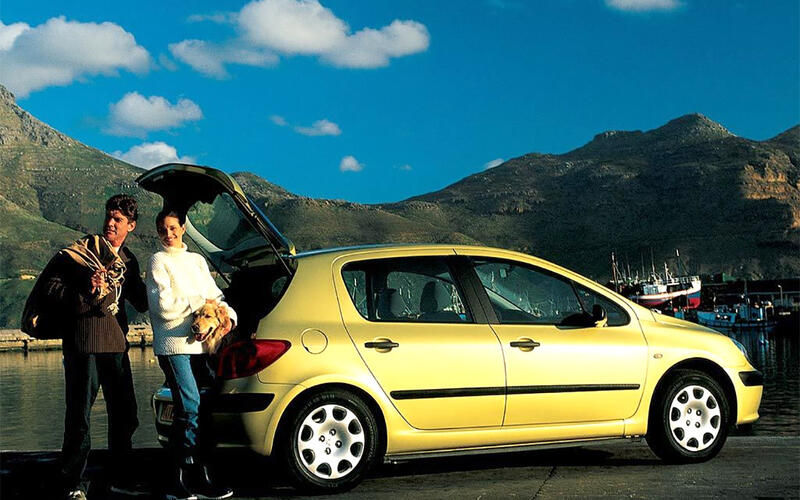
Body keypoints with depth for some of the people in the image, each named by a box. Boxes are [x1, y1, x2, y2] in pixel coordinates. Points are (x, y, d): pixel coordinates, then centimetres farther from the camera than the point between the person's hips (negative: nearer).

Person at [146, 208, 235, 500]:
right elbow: (164, 306, -9)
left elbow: (215, 295, 15)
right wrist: (200, 302, -5)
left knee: (186, 412, 6)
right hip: (173, 345, -6)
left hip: (197, 344, 6)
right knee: (190, 408, -13)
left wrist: (228, 315, -5)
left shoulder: (197, 260, 19)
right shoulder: (159, 261, 1)